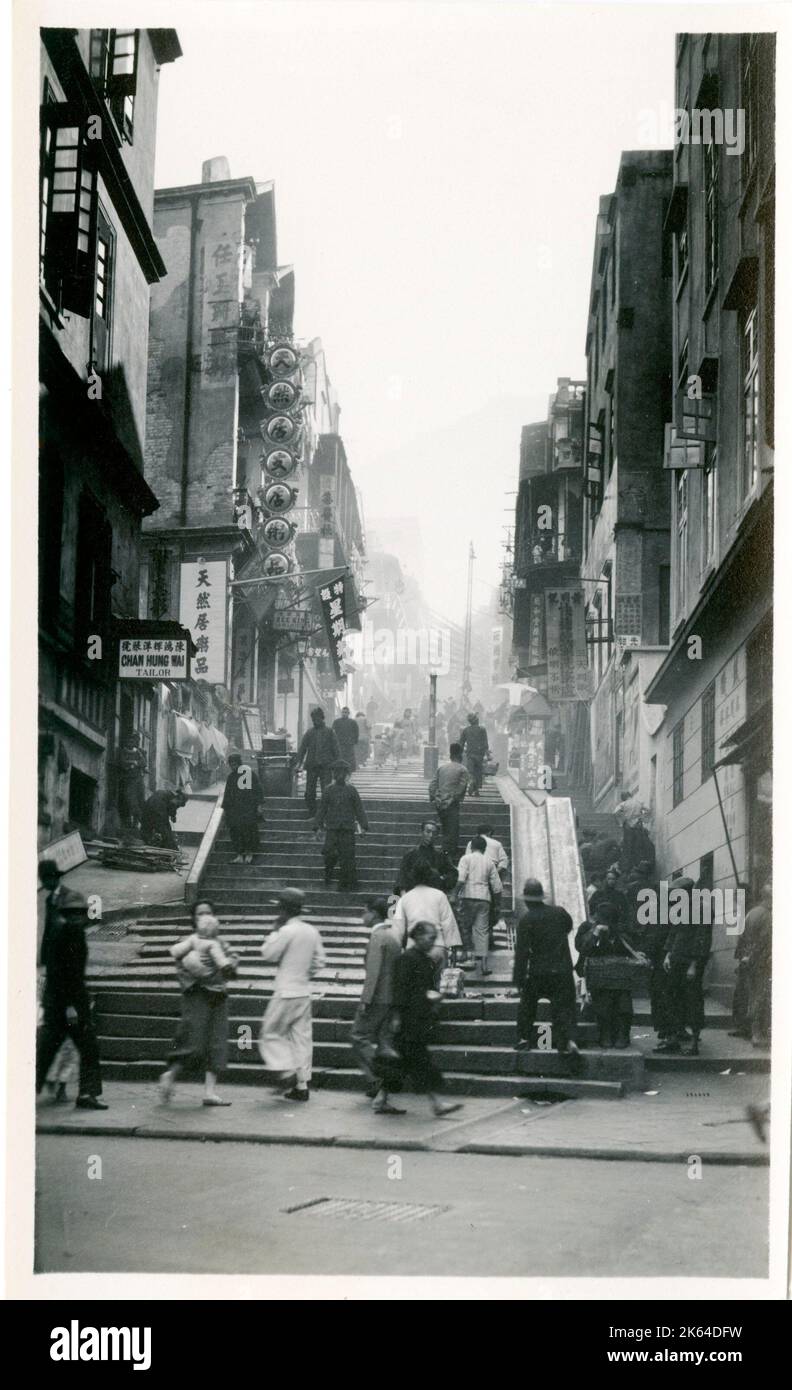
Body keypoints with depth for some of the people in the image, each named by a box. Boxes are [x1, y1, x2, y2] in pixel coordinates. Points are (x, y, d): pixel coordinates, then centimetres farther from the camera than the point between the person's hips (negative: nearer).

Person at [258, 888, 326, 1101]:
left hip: (285, 993, -7)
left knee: (271, 1033, 7)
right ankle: (302, 1084, 8)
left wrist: (275, 930, -2)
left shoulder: (287, 931, -16)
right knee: (302, 1037, 8)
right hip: (304, 993, 7)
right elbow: (320, 962, 10)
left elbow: (268, 954, -9)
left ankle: (287, 1072, -7)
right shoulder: (312, 932, 6)